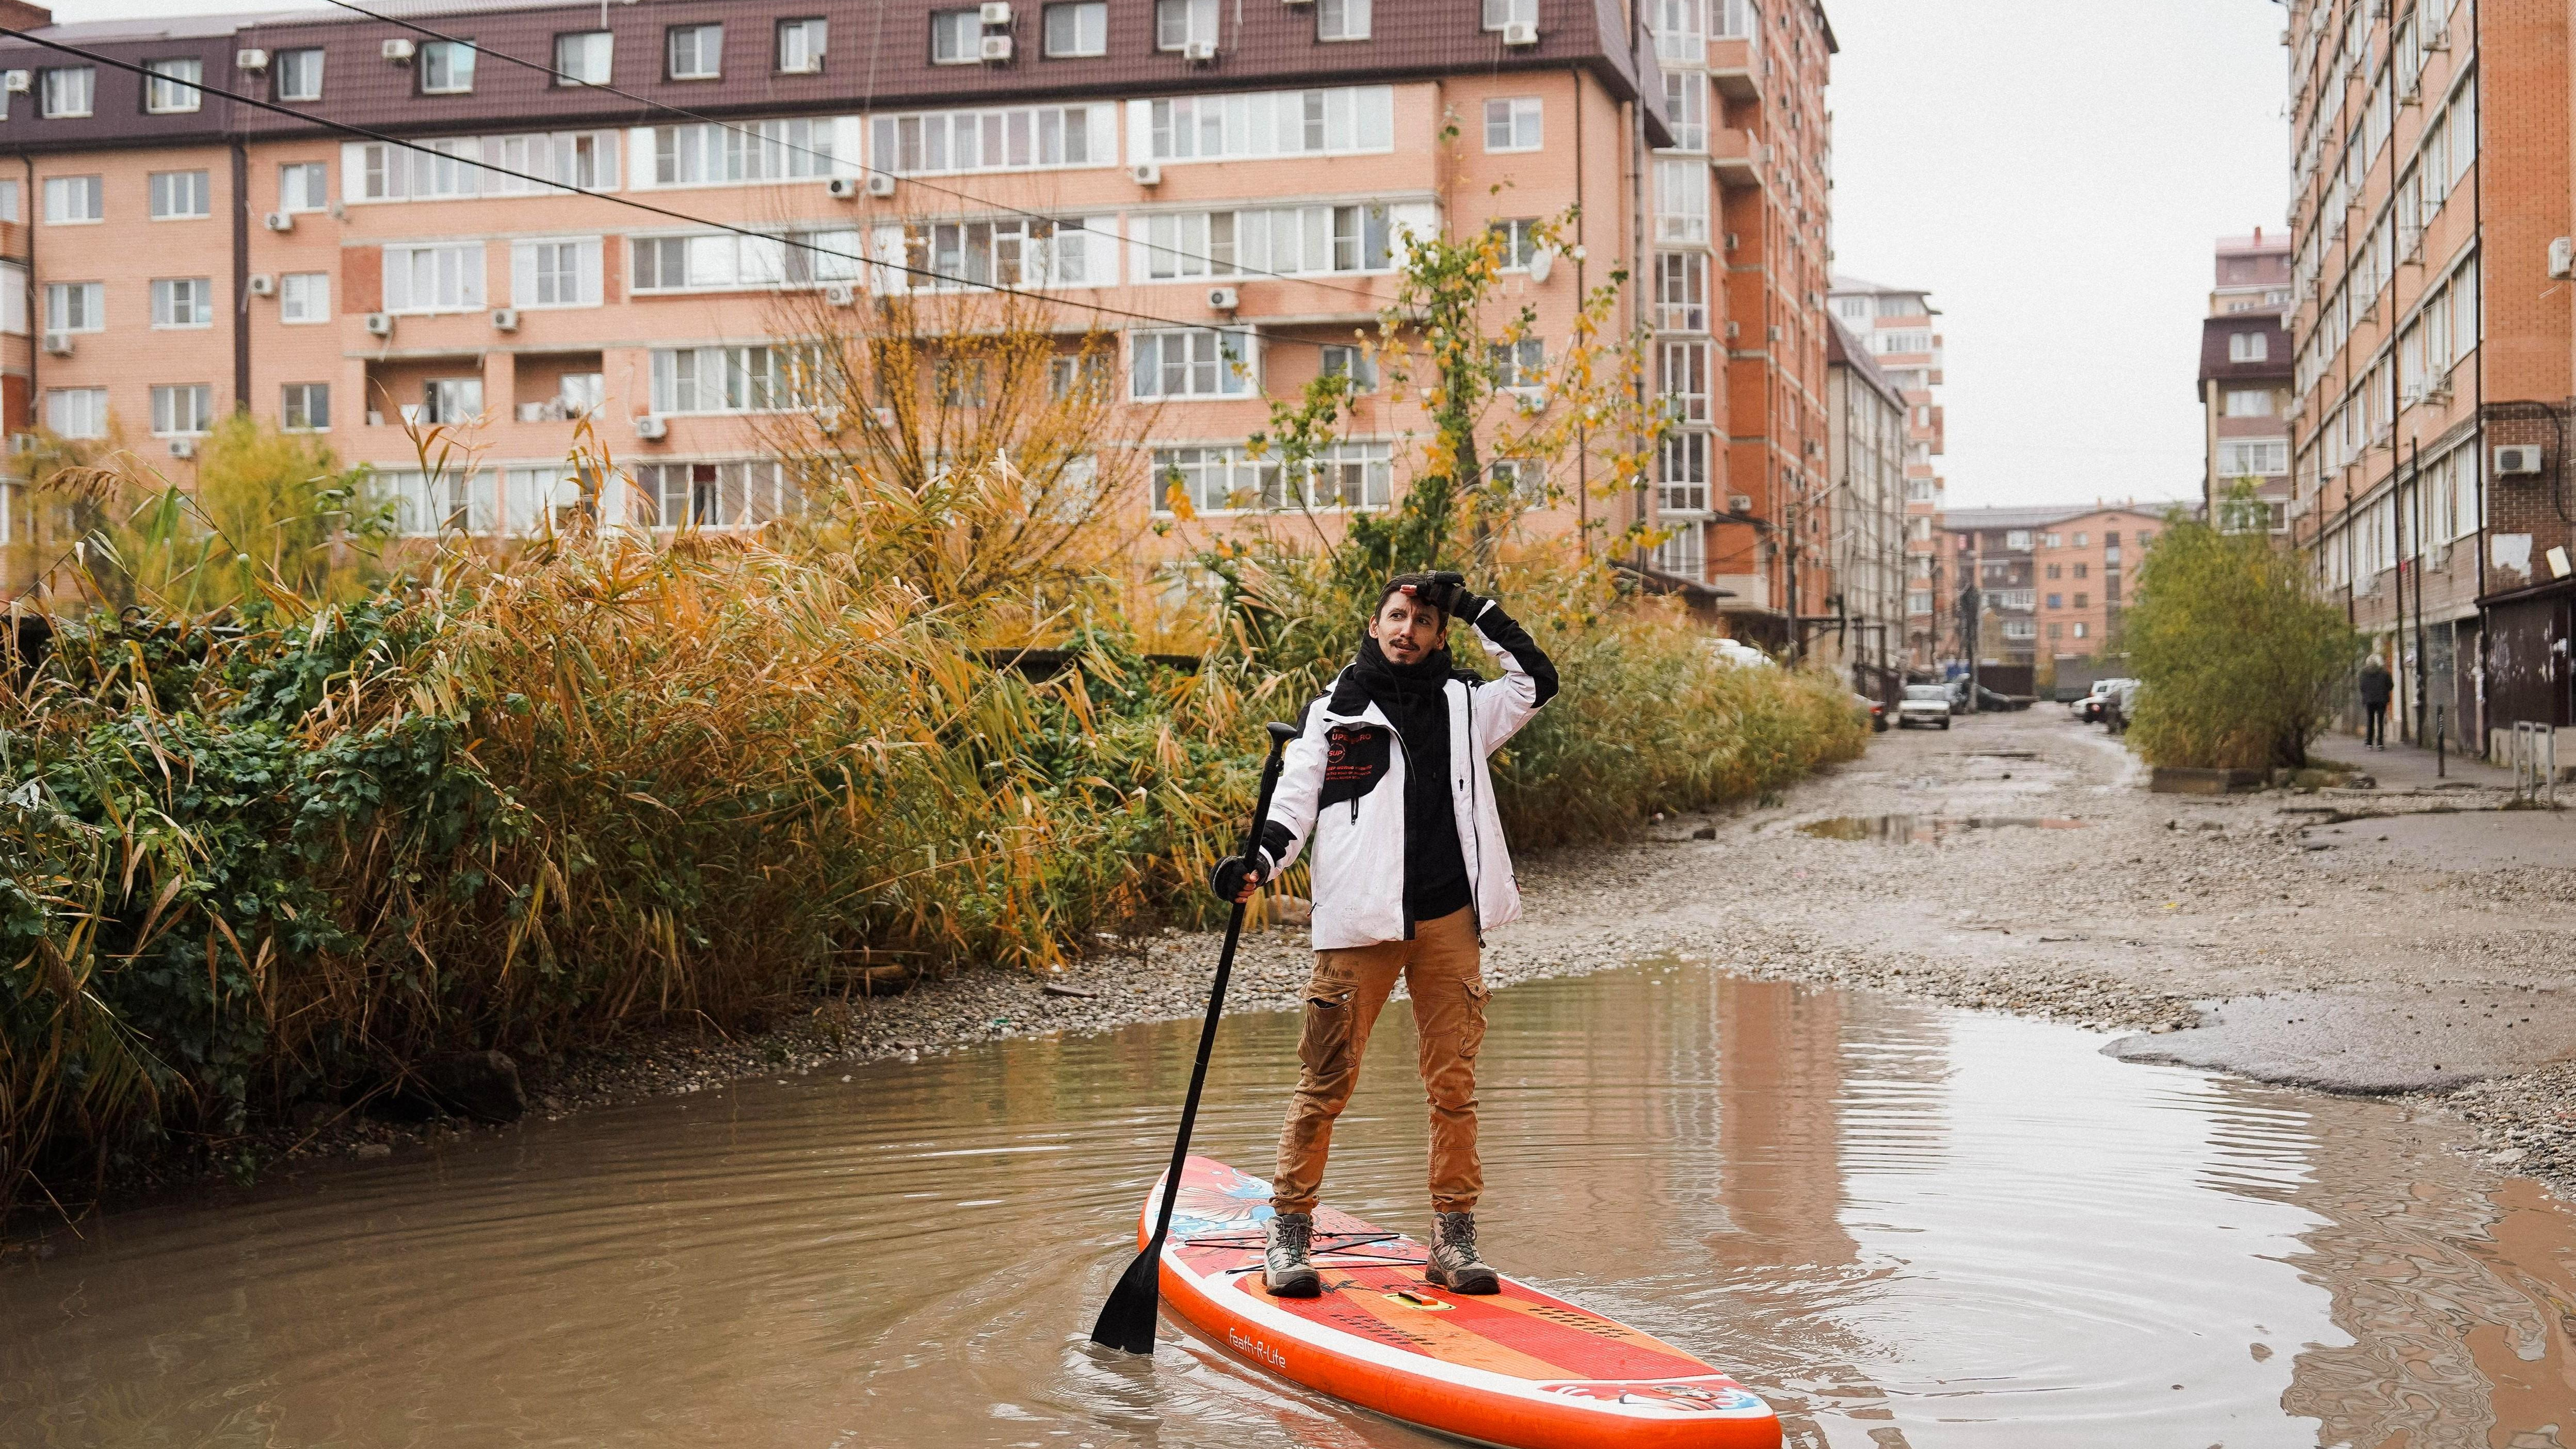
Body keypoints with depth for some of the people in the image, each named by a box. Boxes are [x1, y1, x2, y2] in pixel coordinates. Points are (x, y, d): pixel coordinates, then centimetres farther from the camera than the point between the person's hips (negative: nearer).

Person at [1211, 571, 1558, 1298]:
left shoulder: (1463, 705, 16)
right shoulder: (1333, 708, 8)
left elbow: (1538, 681, 14)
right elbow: (1295, 801, 3)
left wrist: (1479, 610, 10)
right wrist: (1259, 861, -14)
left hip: (1448, 918, 2)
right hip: (1359, 921, -2)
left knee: (1454, 1083, 2)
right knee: (1326, 1080, -3)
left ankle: (1453, 1237, 9)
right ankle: (1289, 1231, 6)